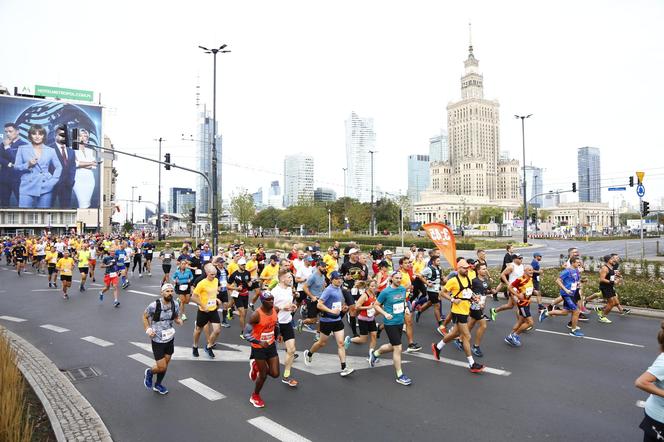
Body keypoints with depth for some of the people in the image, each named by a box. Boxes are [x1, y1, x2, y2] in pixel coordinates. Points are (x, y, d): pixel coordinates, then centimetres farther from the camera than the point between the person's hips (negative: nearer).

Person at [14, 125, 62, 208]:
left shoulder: (50, 151, 10)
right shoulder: (22, 149, 10)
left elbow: (59, 167, 11)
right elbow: (16, 167, 8)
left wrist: (53, 181, -1)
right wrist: (28, 165, -11)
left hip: (45, 189, 0)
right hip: (27, 189, 0)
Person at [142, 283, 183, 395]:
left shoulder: (175, 305, -7)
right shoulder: (154, 305, -19)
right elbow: (144, 316, -2)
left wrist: (179, 321, -14)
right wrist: (148, 329, -13)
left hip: (170, 339, 4)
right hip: (157, 340, -4)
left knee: (165, 365, 16)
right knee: (161, 367, -1)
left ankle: (158, 385, 39)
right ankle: (149, 372, 32)